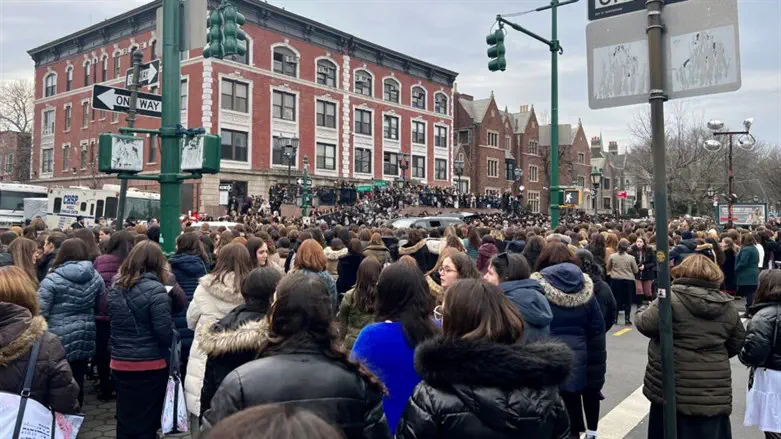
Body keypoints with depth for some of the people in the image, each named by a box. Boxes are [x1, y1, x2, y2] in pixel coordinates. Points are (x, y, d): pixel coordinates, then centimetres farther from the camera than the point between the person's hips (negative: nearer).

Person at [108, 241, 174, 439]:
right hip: (150, 365, -6)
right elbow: (165, 333, -18)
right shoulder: (155, 290, -17)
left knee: (124, 420, 16)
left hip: (120, 363, 6)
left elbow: (116, 324, 15)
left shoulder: (116, 288, 4)